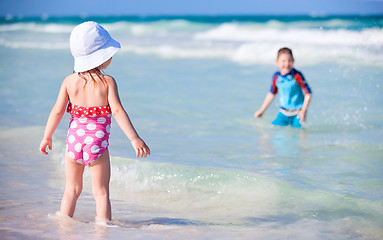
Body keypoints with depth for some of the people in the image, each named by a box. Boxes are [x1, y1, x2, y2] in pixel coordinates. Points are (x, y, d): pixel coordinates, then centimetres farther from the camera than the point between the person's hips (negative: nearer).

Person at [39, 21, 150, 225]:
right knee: (101, 192, 7)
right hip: (97, 141, -4)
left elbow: (57, 111, 2)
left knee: (71, 189, 17)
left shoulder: (70, 81, 0)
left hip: (74, 139, 4)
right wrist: (134, 139, -17)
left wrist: (47, 137, 14)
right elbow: (117, 111, -17)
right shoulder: (107, 82, -10)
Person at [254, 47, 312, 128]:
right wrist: (261, 111, 17)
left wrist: (303, 111, -20)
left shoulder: (297, 76, -17)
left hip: (298, 112, -4)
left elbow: (308, 93, -13)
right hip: (284, 112, 4)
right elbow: (271, 94, 12)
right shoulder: (276, 77, -4)